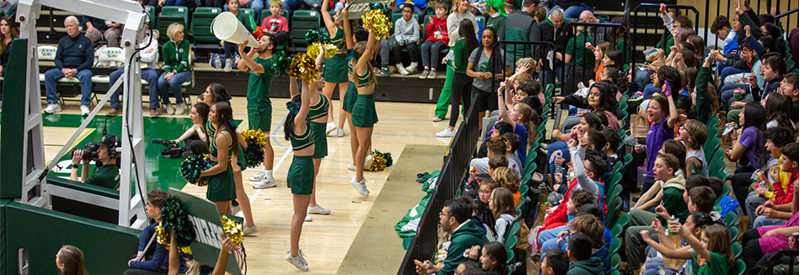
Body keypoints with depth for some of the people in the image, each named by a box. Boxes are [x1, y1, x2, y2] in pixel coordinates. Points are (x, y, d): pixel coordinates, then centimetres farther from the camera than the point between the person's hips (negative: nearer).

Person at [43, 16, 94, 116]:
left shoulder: (86, 41, 2)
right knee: (48, 74, -21)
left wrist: (76, 70, -19)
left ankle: (85, 105, -36)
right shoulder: (63, 41, 14)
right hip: (64, 67, 4)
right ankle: (53, 103, -17)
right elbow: (57, 59, 11)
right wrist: (63, 70, -11)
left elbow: (90, 60, -6)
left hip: (81, 69, -4)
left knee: (86, 75, -37)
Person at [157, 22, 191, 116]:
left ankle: (180, 104, -11)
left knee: (173, 81, -35)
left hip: (184, 71, -2)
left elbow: (184, 62, -11)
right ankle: (167, 104, -6)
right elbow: (166, 64, 2)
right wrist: (169, 73, -21)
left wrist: (174, 73, -23)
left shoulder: (185, 43, -4)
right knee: (161, 82, -31)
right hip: (170, 70, 2)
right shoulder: (166, 46, -1)